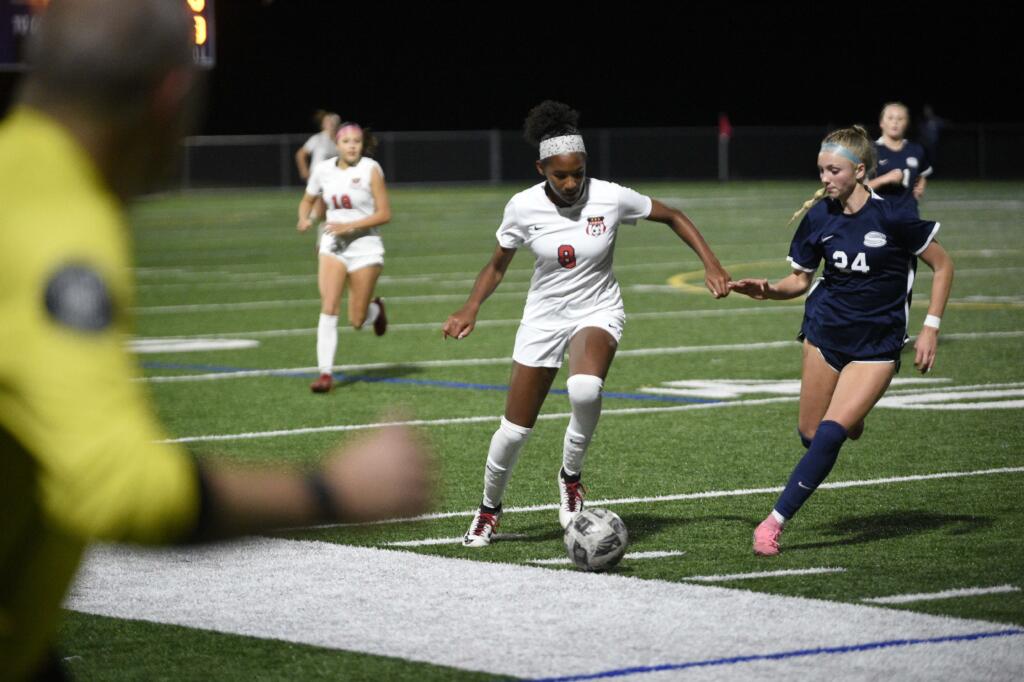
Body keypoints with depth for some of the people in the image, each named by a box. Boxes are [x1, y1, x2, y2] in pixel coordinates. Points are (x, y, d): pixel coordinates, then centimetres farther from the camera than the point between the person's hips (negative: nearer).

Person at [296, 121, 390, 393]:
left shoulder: (370, 169, -9)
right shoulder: (324, 170, 1)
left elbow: (384, 213, -10)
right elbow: (307, 200, 18)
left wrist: (349, 226, -20)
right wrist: (304, 219, -4)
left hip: (364, 246, -2)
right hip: (333, 246, 2)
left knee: (357, 321, 2)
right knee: (328, 308, -16)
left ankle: (375, 309, 39)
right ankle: (326, 373, -13)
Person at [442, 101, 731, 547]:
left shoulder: (611, 198, -15)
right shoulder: (523, 207, -11)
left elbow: (672, 217, 2)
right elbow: (497, 267, 3)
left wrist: (711, 264, -8)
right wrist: (471, 309, -14)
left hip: (598, 313, -2)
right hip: (544, 317, 2)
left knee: (585, 387, -36)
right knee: (515, 429, 1)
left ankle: (571, 477, -10)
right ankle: (489, 509, 29)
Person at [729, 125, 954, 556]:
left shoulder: (891, 216, -16)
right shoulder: (818, 217, -3)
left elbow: (942, 265, -6)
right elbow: (801, 279, 8)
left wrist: (931, 327, -10)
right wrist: (767, 291, -13)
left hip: (877, 343, -4)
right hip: (826, 330, 4)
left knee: (830, 434, -16)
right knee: (810, 434, 5)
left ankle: (776, 521, -10)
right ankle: (851, 420, 41)